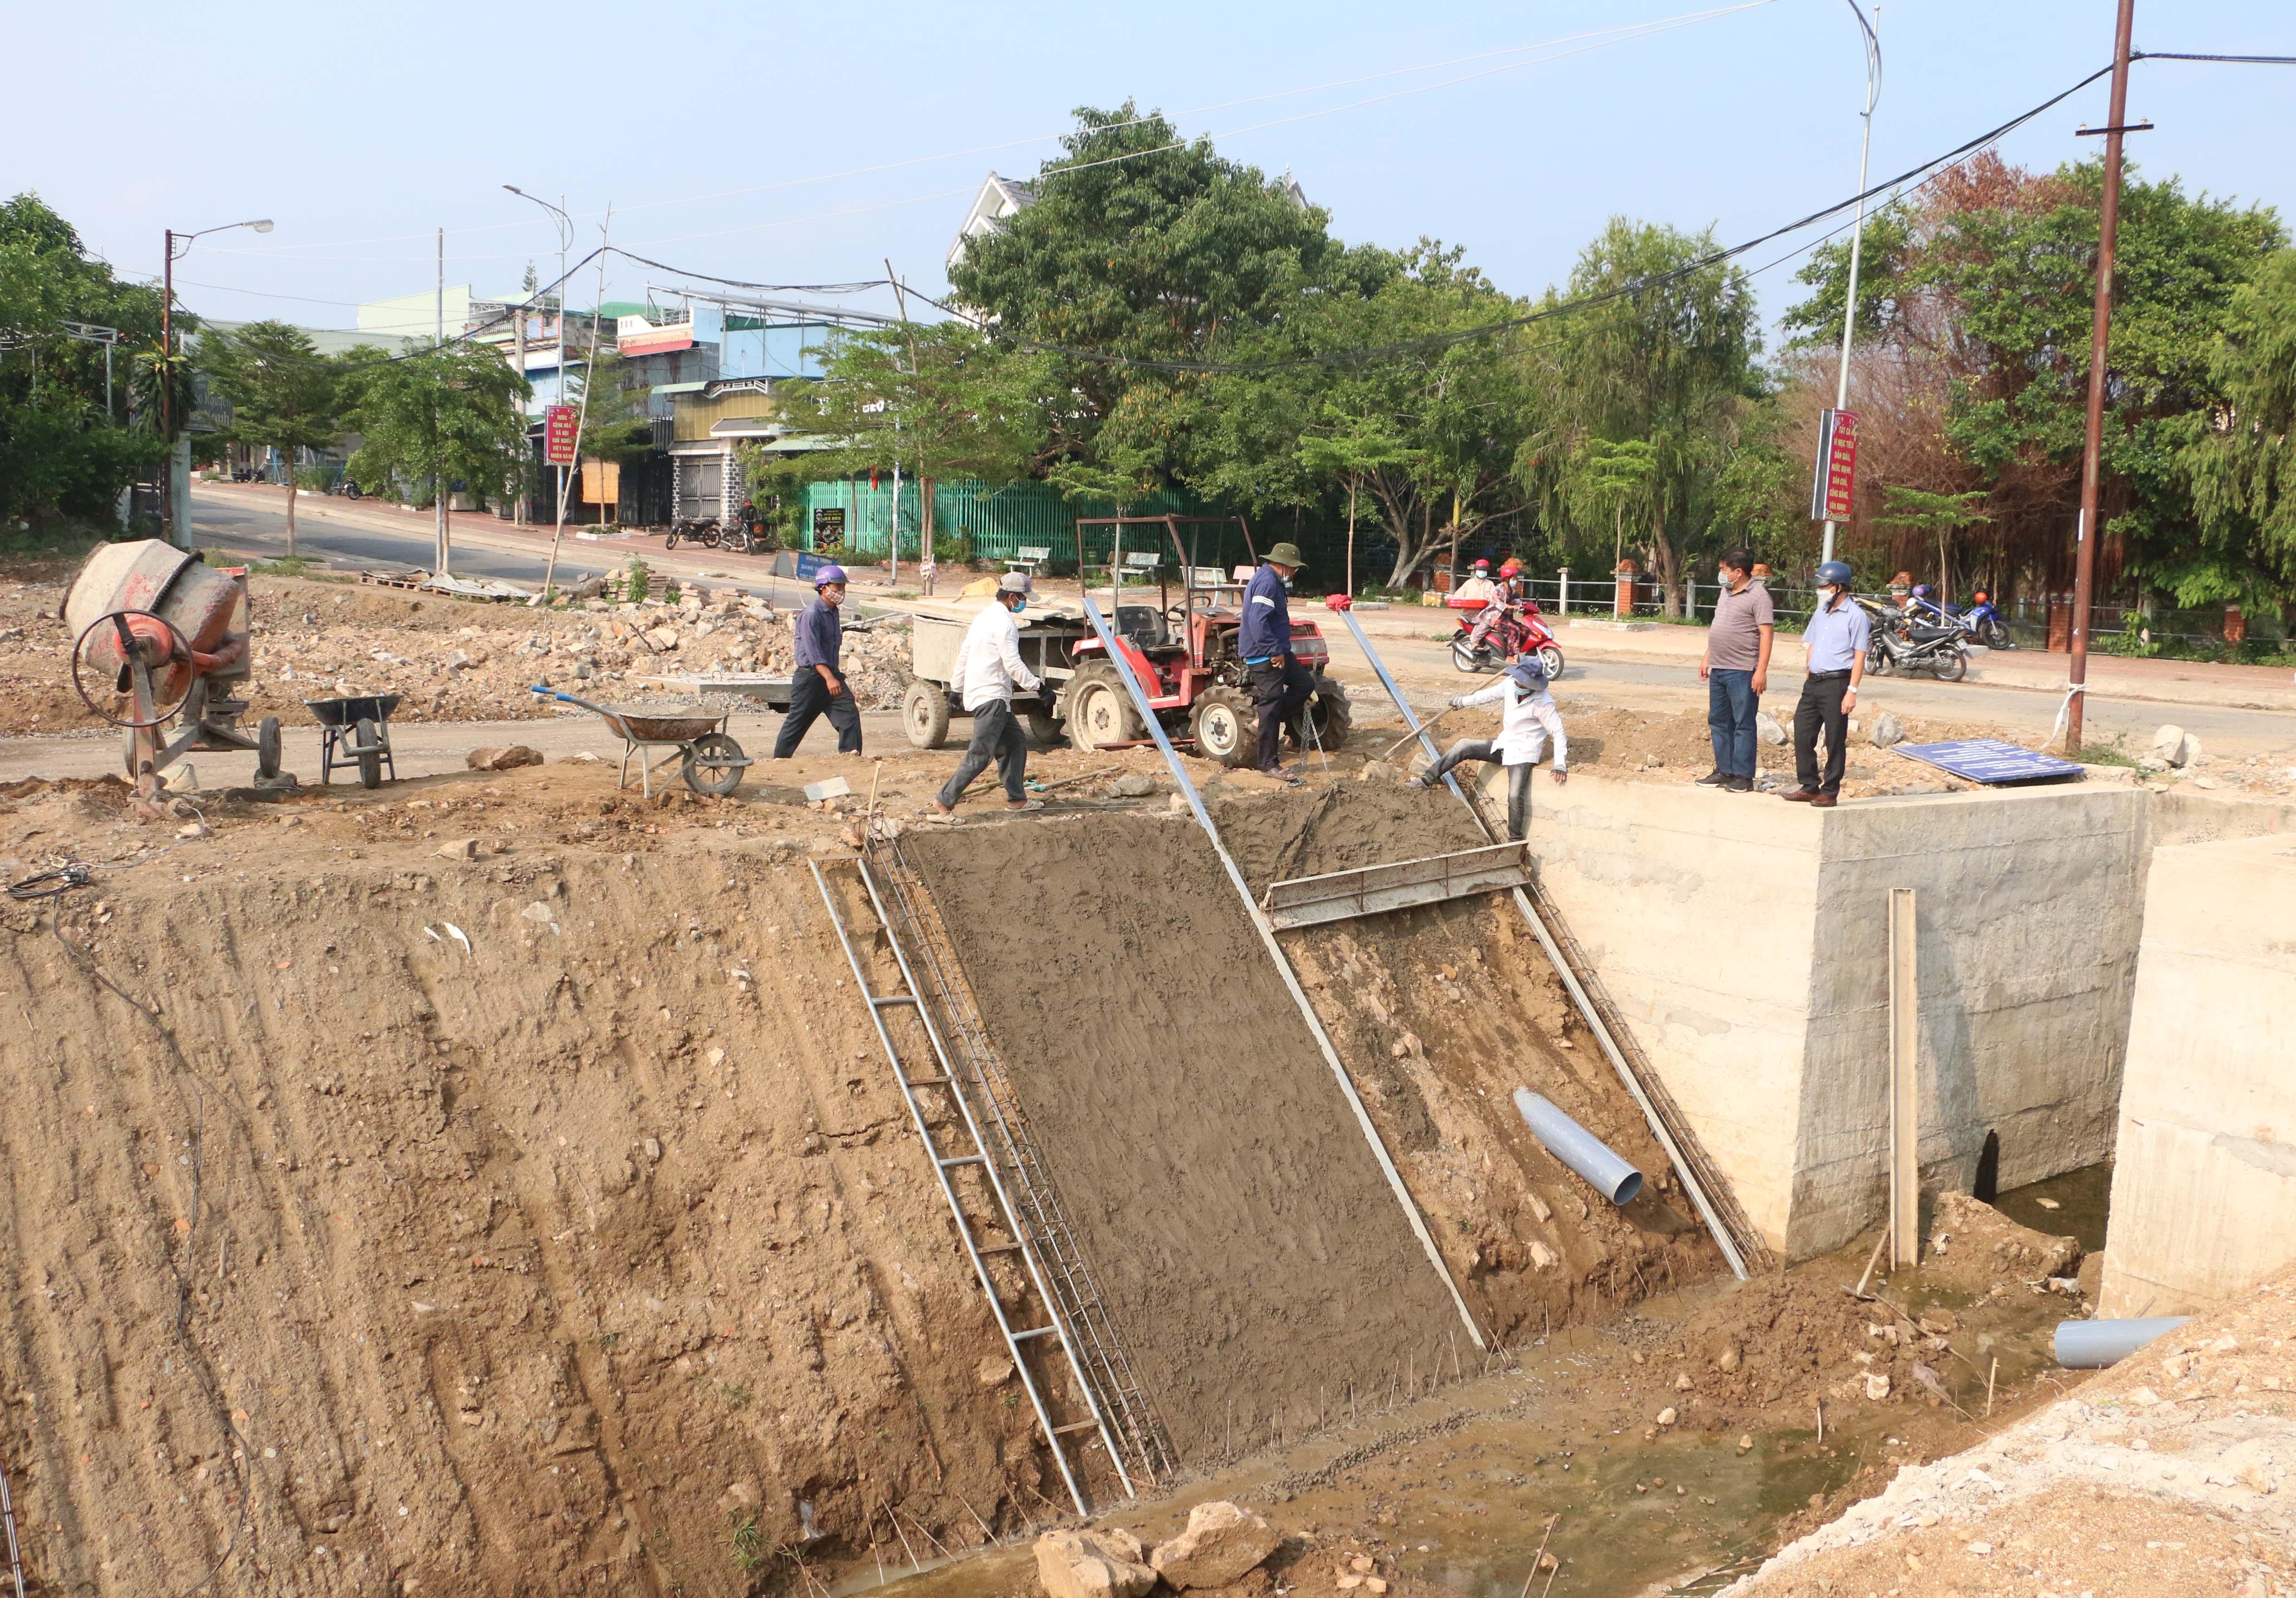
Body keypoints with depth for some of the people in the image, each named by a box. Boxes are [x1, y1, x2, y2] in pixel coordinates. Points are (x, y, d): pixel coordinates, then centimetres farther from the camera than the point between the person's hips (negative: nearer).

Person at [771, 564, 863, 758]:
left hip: (831, 674, 8)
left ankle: (850, 752, -8)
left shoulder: (833, 612, 10)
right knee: (798, 720, 3)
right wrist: (829, 678, -35)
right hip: (810, 677, -7)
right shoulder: (812, 614, -18)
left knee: (849, 712, -8)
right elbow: (813, 651, -26)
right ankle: (780, 757, 17)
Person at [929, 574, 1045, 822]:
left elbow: (964, 653, 21)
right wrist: (1036, 685, -13)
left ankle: (1016, 799, 20)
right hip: (991, 696, -11)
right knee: (981, 753, -11)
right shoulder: (1004, 622, -14)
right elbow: (1013, 664, -19)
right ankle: (944, 801, -11)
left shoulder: (985, 616, 17)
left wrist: (956, 687, 26)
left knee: (1016, 741, 16)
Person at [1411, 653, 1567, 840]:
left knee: (1515, 796, -20)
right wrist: (1463, 702, 25)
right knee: (1463, 746, -1)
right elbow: (1490, 695, 11)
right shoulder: (1510, 684, -7)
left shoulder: (1543, 703, -24)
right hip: (1504, 744, 7)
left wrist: (1560, 764, -24)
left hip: (1522, 753, -7)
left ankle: (1516, 841, -8)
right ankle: (1428, 779, 4)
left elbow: (1558, 732, -18)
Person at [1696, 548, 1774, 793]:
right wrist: (1707, 658, 20)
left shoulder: (1758, 596, -11)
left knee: (1743, 725, -4)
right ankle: (1724, 771, 20)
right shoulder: (1726, 593, 16)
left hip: (1742, 672, -9)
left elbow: (1767, 634, -15)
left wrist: (1761, 671, -20)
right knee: (1718, 722, 12)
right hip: (1718, 670, 9)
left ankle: (1743, 777, -1)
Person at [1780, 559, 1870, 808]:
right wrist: (1809, 682, 16)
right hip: (1813, 683, 7)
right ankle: (1809, 787, 14)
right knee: (1802, 734, 5)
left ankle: (1830, 791, 6)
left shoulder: (1856, 616, -6)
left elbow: (1859, 657, -9)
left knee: (1836, 741, 0)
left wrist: (1852, 691, -15)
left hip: (1836, 683, -7)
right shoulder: (1820, 614, 16)